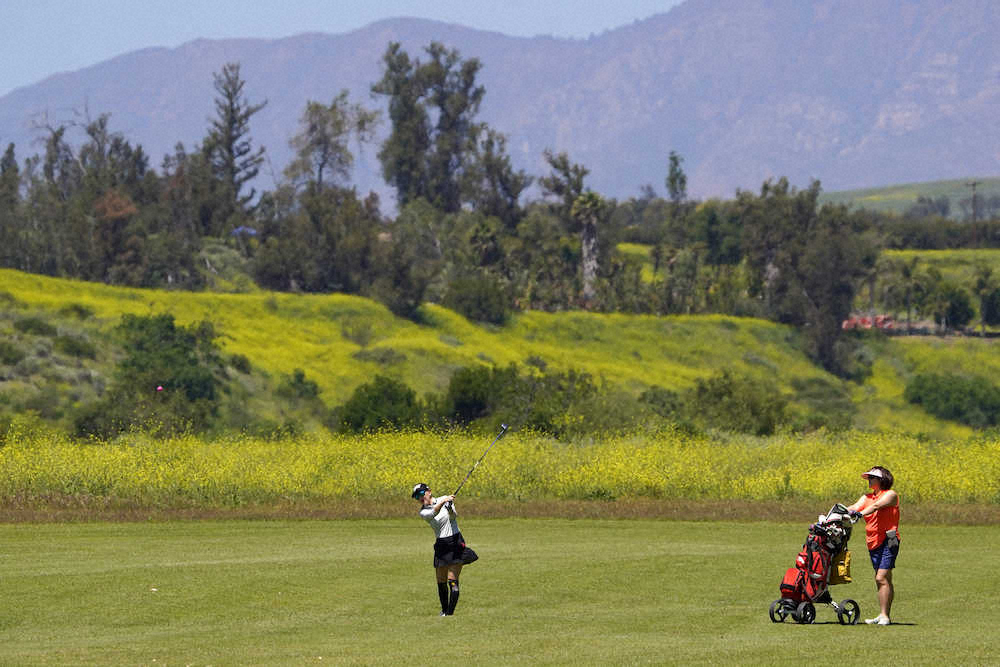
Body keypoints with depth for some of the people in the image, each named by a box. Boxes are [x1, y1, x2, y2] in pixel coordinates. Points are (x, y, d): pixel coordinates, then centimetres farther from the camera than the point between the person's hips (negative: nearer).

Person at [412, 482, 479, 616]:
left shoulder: (446, 499, 0)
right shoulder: (423, 512, 2)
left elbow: (454, 516, -14)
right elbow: (433, 514, -21)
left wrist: (451, 510, -37)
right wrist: (443, 502, -38)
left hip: (456, 543, -3)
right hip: (441, 546, 3)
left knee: (452, 581, -10)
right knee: (441, 583, 7)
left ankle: (450, 612, -12)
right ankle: (444, 610, 24)